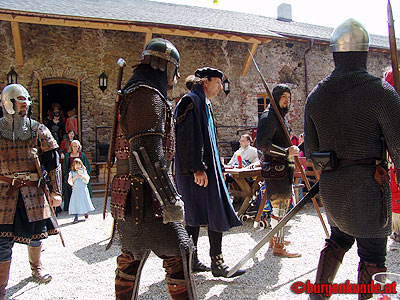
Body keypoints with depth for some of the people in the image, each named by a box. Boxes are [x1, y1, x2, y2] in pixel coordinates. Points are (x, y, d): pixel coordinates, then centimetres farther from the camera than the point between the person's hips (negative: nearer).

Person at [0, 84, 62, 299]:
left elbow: (52, 162, 4)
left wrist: (56, 191, -1)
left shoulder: (38, 130, 3)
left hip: (33, 190, 2)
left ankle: (36, 266, 39)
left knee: (36, 231, 11)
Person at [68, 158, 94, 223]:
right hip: (76, 189, 0)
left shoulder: (83, 171, 4)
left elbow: (87, 180, 0)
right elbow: (70, 181, -3)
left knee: (85, 201, 5)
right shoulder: (71, 172, 4)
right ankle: (76, 217, 1)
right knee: (76, 203, -4)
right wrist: (75, 177, -16)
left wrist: (82, 176, -16)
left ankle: (86, 213, 27)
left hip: (83, 189, 1)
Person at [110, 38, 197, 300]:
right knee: (178, 252, -4)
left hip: (127, 196, 10)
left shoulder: (130, 95, 20)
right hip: (145, 198, -10)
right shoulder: (149, 96, -12)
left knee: (132, 256, 19)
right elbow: (148, 152, -24)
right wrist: (170, 200, -25)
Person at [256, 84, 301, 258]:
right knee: (280, 206, -8)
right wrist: (286, 152, -26)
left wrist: (292, 150, 19)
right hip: (276, 168, -11)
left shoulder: (280, 116, 21)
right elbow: (262, 144, -24)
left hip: (283, 168, 11)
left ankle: (274, 239, 29)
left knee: (279, 205, 17)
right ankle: (278, 247, -2)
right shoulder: (268, 117, -12)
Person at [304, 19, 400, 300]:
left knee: (339, 239, 25)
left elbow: (311, 149, 8)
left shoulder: (316, 95, 2)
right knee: (372, 255, 9)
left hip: (330, 185, 6)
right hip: (367, 185, -5)